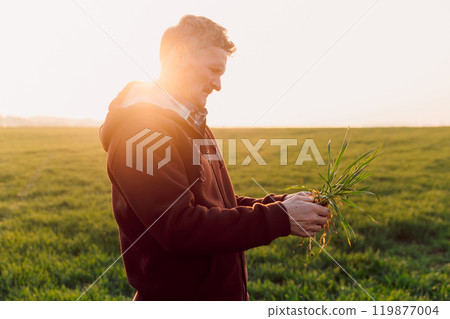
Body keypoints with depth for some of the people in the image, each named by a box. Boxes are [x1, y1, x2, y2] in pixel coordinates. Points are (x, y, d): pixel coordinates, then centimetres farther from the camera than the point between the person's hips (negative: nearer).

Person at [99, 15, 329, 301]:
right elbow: (179, 226, -27)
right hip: (179, 295, -8)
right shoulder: (140, 129, -21)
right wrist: (278, 218, -23)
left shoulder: (193, 126, 10)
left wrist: (278, 204, -3)